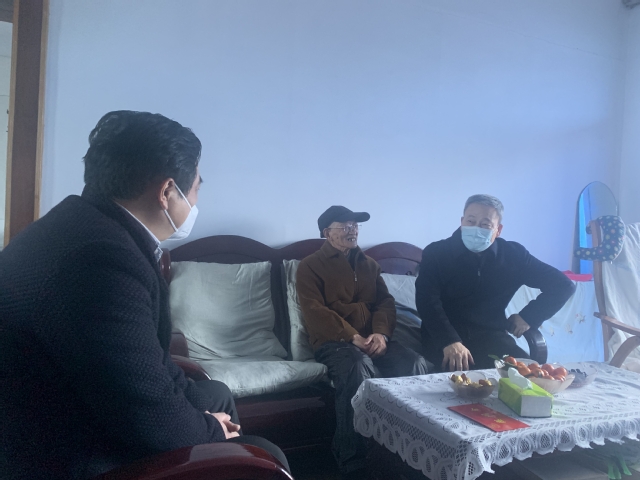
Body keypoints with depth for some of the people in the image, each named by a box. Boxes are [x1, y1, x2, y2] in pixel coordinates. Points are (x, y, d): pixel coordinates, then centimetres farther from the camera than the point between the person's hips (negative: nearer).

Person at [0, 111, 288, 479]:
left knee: (217, 393, 21)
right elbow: (151, 421, -29)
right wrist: (210, 429, -9)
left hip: (78, 406, 9)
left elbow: (144, 353, 6)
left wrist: (206, 418, 5)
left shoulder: (90, 224, -2)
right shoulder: (102, 257, -33)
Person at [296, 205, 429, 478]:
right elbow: (315, 312, -8)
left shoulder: (368, 264, 22)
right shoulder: (310, 266, 5)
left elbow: (385, 302, 12)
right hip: (333, 340, -5)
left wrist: (380, 333, -10)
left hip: (372, 339, 5)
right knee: (359, 366, -38)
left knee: (415, 363, -23)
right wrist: (353, 337, -19)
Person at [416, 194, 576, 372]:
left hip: (490, 335, 3)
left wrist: (528, 317, 3)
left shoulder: (513, 254, 4)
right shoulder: (436, 252, -3)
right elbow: (427, 300, -16)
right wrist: (450, 341, -31)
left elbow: (562, 285, 12)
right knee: (459, 371, -34)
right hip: (443, 336, -2)